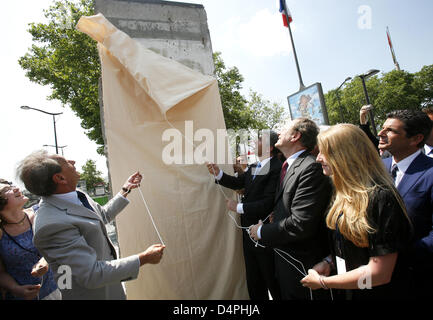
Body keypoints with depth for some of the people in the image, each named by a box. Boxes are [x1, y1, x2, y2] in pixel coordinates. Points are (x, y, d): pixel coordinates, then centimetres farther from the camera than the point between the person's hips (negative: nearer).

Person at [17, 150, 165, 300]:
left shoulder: (75, 195, -6)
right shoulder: (52, 223, -33)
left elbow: (104, 215, 12)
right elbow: (92, 275, -30)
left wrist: (126, 189, 14)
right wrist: (144, 258, -26)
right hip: (92, 292, -8)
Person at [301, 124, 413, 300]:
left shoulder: (381, 198, -25)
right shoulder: (346, 193, 1)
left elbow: (380, 273, -25)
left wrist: (322, 282, -17)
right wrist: (328, 261, -5)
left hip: (377, 294, -7)